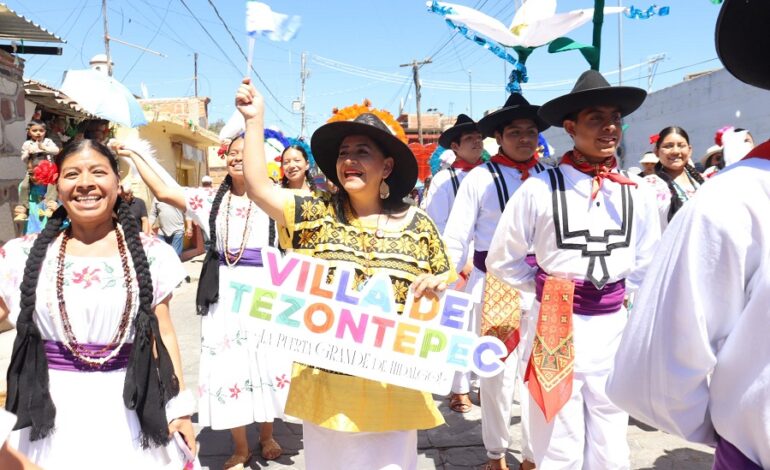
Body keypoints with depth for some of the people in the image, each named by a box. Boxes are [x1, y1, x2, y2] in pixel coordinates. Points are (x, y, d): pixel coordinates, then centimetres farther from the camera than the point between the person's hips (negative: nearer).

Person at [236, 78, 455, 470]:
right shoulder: (317, 214, 1)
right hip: (327, 380, 1)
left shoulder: (418, 225, 1)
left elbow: (448, 290, 7)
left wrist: (440, 285, -15)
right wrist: (255, 119, -7)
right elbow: (258, 187, -7)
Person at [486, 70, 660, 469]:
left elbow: (646, 264, 17)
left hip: (613, 327, 4)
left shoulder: (637, 193, 3)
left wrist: (618, 294, 8)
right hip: (555, 327, -3)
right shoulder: (541, 188, -8)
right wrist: (546, 288, 1)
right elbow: (501, 260, 1)